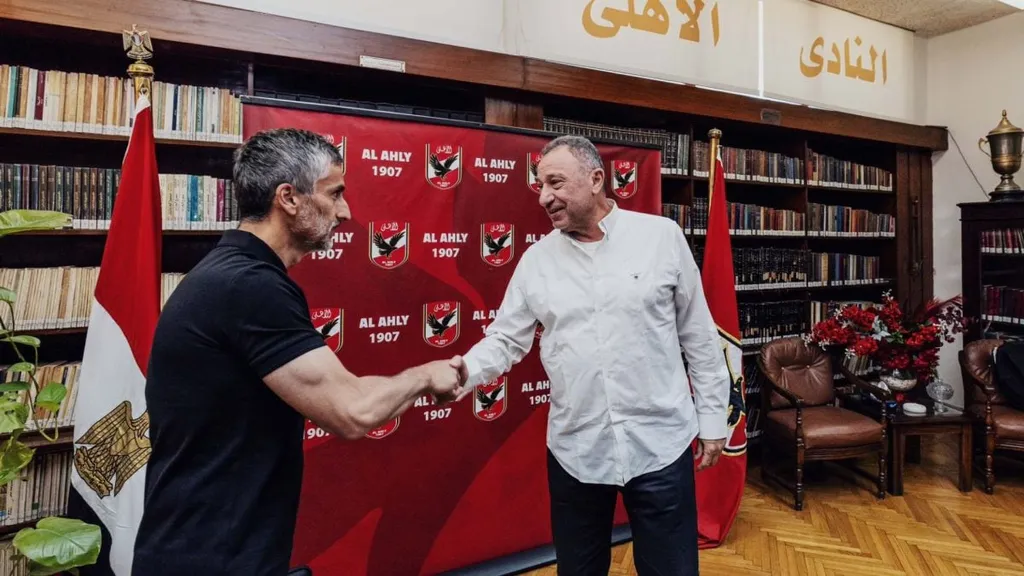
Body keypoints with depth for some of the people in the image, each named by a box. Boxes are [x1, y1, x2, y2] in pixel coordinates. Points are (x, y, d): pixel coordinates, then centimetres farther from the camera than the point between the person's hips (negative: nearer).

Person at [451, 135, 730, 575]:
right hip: (574, 451, 2)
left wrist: (712, 418, 2)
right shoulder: (536, 259, 1)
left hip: (660, 444, -2)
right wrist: (465, 370, -18)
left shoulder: (662, 236, -4)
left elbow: (699, 335, 1)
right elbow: (505, 339, 2)